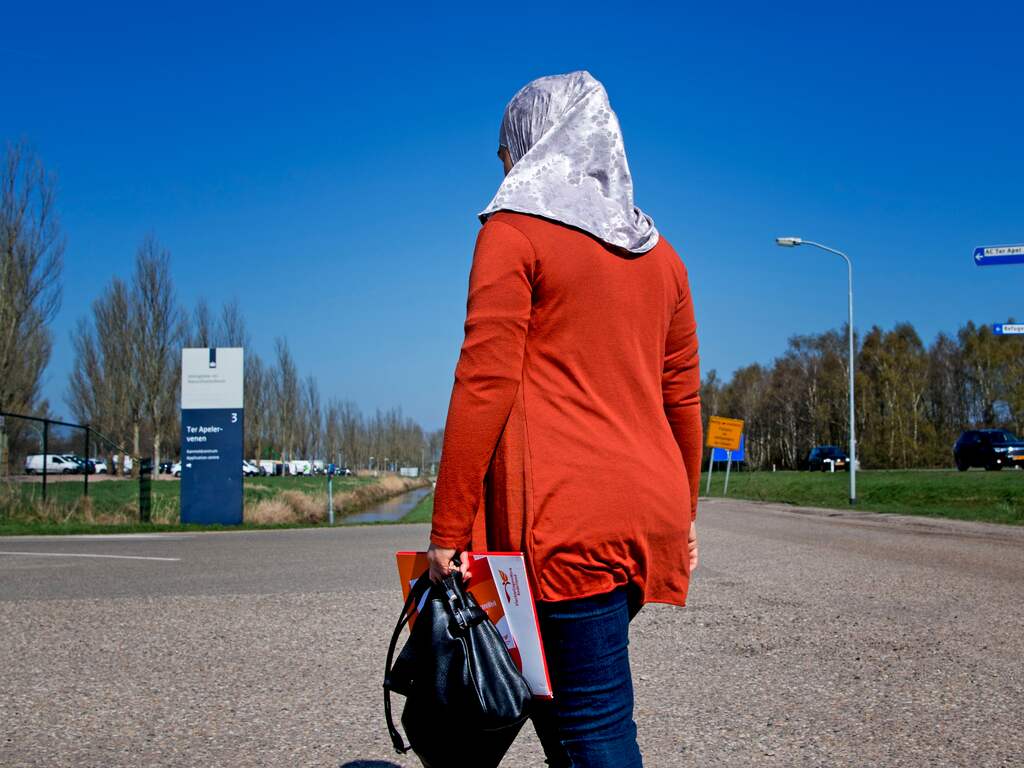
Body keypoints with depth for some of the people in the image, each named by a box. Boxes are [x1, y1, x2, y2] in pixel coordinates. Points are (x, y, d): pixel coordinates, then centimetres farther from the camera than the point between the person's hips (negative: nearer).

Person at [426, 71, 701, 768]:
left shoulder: (514, 230, -2)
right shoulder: (659, 252, 17)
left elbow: (484, 386, -10)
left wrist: (448, 532, -9)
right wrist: (683, 517, 27)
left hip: (566, 517, -7)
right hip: (651, 512, 7)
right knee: (553, 691, 18)